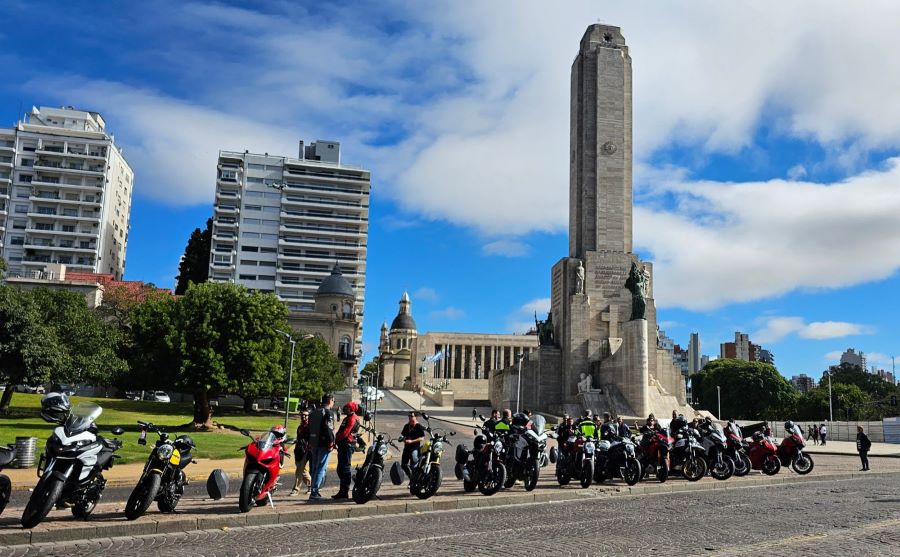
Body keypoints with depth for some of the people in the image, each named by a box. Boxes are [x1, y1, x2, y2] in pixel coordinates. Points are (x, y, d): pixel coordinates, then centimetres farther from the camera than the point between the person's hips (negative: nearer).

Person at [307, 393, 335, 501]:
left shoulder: (313, 412, 15)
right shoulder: (328, 413, -10)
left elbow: (309, 429, 17)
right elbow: (329, 429, -20)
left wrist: (310, 443, 20)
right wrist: (331, 443, -15)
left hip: (313, 444, 8)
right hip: (323, 444, -8)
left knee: (314, 468, 15)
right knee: (321, 468, -5)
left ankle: (314, 489, 19)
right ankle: (314, 492, -9)